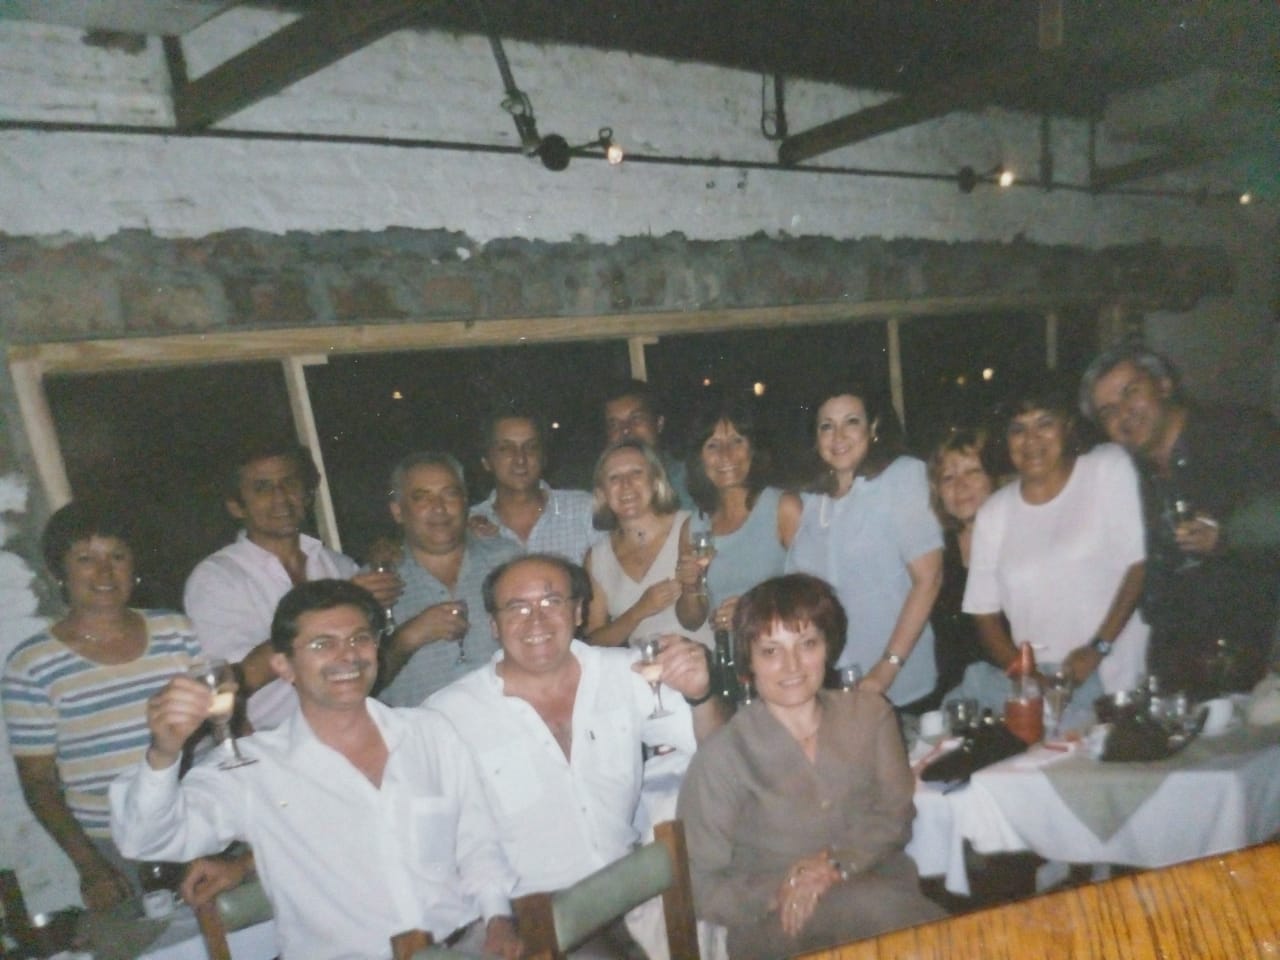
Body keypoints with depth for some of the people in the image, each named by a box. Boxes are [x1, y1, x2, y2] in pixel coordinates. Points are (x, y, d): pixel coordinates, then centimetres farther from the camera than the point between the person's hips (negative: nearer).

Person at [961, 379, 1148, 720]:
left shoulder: (1110, 467, 1)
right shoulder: (993, 512, 6)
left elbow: (1140, 564, -4)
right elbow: (985, 613, 8)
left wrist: (1098, 648, -10)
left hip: (1115, 681, -3)